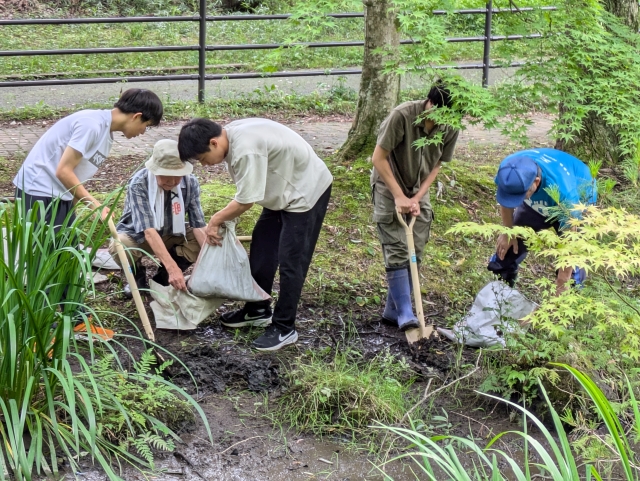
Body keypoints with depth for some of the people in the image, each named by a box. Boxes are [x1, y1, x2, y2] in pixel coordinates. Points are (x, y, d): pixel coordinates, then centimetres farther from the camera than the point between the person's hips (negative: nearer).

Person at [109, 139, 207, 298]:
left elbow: (198, 225, -19)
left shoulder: (190, 182, -20)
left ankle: (163, 277, 2)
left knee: (203, 243, -23)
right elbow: (149, 230, -38)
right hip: (138, 235, -3)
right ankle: (138, 276, -1)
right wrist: (173, 267, -49)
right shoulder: (139, 184, -31)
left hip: (171, 235, 4)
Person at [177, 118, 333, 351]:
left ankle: (284, 328, 3)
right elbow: (245, 193, 5)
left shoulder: (246, 150, -34)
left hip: (306, 191, -10)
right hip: (284, 189, 10)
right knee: (261, 250, 15)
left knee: (290, 261, -7)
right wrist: (224, 219, -3)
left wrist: (215, 220, -12)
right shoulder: (232, 135, -4)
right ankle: (258, 310, 30)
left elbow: (246, 201, -26)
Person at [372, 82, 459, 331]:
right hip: (389, 188, -5)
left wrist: (416, 198, -11)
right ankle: (405, 315, -12)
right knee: (397, 252, -12)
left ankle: (392, 311, 13)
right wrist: (399, 197, -19)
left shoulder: (451, 127, -14)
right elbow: (378, 158, -20)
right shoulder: (402, 115, -28)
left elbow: (436, 165, -1)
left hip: (419, 191, 5)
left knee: (415, 252, 2)